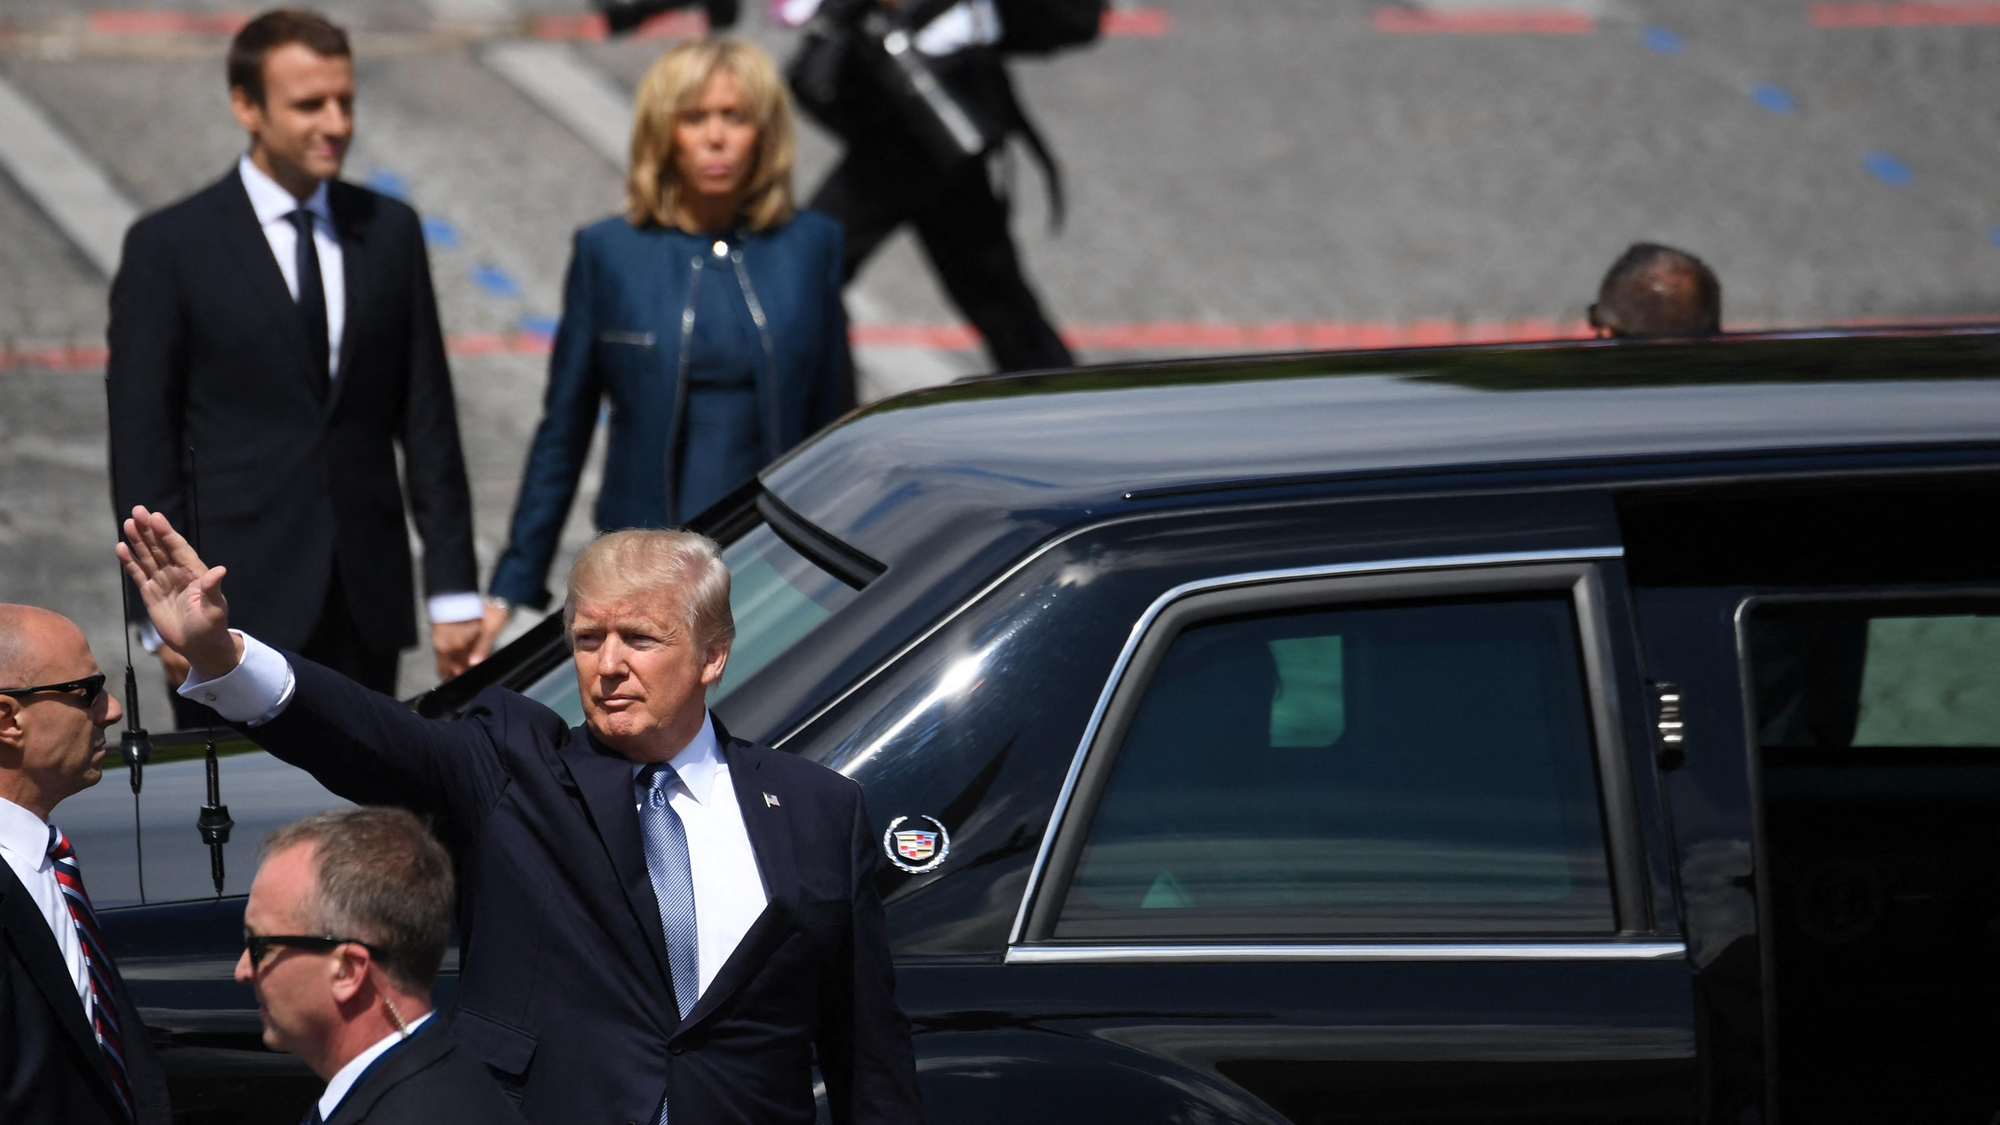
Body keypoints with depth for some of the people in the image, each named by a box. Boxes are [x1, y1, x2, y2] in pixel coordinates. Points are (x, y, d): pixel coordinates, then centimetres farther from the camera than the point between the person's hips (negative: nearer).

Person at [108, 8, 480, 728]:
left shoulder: (390, 233, 10)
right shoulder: (169, 248, -2)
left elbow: (428, 424, 11)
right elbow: (141, 446, -3)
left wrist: (453, 589, 6)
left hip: (367, 607, 3)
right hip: (241, 601, -3)